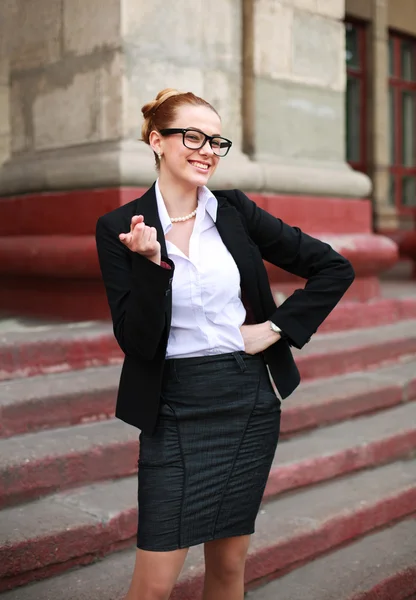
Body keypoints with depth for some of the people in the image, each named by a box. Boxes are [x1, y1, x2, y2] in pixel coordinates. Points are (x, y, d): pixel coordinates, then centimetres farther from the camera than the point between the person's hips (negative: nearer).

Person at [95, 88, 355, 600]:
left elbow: (335, 268, 4)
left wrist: (278, 327, -4)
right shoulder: (119, 228, -6)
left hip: (251, 402, 3)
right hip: (176, 410, -3)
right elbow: (135, 341, -12)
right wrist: (151, 264, -24)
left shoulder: (236, 211, 1)